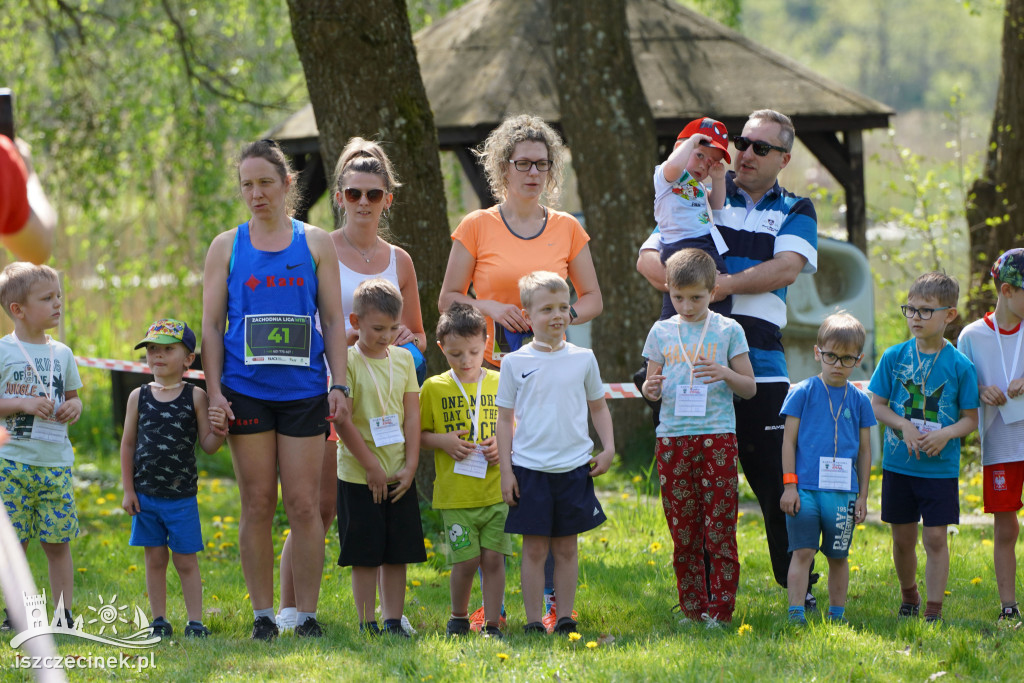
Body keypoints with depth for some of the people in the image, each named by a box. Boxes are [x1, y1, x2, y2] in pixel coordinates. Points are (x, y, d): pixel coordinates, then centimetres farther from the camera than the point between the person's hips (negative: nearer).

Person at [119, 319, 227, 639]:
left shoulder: (195, 397, -4)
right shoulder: (139, 397, 2)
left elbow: (207, 445, -3)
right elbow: (128, 445, 6)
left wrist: (219, 430, -25)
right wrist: (128, 489, 3)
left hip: (182, 495, -2)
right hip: (145, 494, 2)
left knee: (186, 561, 2)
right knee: (154, 559, 8)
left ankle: (196, 621, 8)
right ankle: (159, 621, 15)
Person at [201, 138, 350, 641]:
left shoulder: (315, 244, 7)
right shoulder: (226, 247, 7)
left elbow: (333, 320, 8)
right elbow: (211, 324, 7)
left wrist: (339, 384, -1)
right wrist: (214, 388, -3)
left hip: (304, 391, 0)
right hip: (246, 391, 0)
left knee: (303, 505, -3)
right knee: (257, 504, 2)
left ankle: (308, 616, 4)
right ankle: (263, 616, 8)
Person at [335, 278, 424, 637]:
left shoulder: (403, 359, 7)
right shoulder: (347, 362, -8)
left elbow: (412, 415, 7)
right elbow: (341, 419, -12)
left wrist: (410, 466, -1)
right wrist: (371, 465, -12)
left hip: (400, 477, 5)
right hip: (358, 476, -5)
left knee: (398, 553, 7)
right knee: (364, 556, -1)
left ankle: (393, 621, 13)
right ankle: (367, 624, 5)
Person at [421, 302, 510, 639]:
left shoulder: (500, 383, 5)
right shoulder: (434, 388, 3)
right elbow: (418, 434, 8)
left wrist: (503, 443, -5)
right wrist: (442, 441, -10)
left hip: (496, 489, 1)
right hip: (455, 494, -1)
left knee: (493, 558, -2)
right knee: (465, 561, -2)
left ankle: (492, 623, 7)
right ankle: (458, 617, 20)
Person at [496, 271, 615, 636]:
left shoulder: (583, 358, 4)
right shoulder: (515, 363, 0)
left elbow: (598, 406, 15)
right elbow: (505, 417, 4)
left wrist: (608, 448, 3)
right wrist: (505, 469, -1)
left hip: (574, 466, 1)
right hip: (530, 467, -1)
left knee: (566, 547, 6)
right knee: (534, 548, 0)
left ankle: (566, 618, 12)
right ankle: (533, 621, 5)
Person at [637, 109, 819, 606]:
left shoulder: (795, 211, 13)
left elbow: (787, 267, -5)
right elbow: (647, 256, 8)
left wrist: (729, 283, -19)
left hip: (759, 364, -1)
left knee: (775, 481, -2)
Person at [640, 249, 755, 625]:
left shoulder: (727, 330, 4)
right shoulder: (661, 332, 10)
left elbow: (750, 387, 6)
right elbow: (653, 385, 15)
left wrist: (724, 373, -13)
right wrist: (651, 388, -8)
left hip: (717, 437, -2)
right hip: (672, 438, 2)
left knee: (720, 530, -6)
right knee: (683, 530, 4)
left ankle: (720, 609, -1)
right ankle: (692, 608, 11)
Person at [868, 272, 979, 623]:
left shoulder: (960, 365, -5)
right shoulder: (895, 356, 0)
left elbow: (971, 419, -1)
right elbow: (877, 406, 2)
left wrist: (947, 434, -20)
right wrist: (904, 426, -15)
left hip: (940, 467, -2)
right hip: (898, 463, 2)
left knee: (935, 537, -4)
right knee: (903, 538, 11)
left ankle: (934, 609, 3)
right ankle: (908, 597, 33)